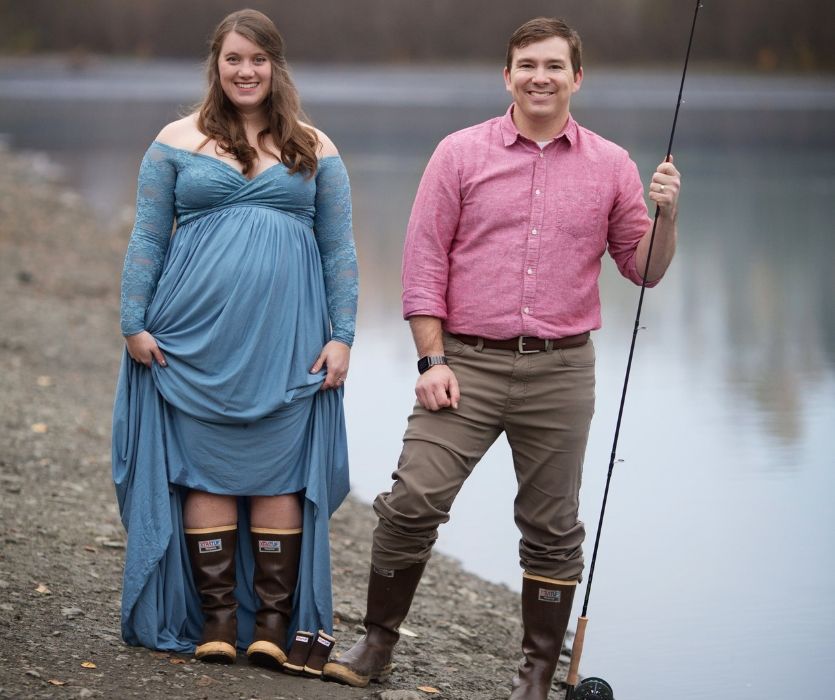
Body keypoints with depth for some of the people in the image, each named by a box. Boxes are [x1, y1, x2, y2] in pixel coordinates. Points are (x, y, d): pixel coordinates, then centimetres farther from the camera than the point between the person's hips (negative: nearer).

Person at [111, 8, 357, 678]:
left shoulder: (314, 150, 11)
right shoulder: (178, 143, 9)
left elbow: (340, 249, 10)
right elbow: (147, 240, 9)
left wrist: (341, 336, 2)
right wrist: (135, 324, 1)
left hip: (286, 340, 0)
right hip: (194, 334, 0)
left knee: (278, 472, 0)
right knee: (204, 470, 0)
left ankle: (276, 623, 5)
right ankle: (216, 621, 7)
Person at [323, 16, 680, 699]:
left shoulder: (611, 166, 7)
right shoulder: (461, 154, 3)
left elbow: (644, 269, 10)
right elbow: (424, 260, 2)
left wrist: (664, 216, -10)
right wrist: (432, 359, -5)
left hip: (560, 371, 1)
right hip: (467, 362, -1)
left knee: (552, 528, 6)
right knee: (413, 502, -8)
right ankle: (377, 642, 10)